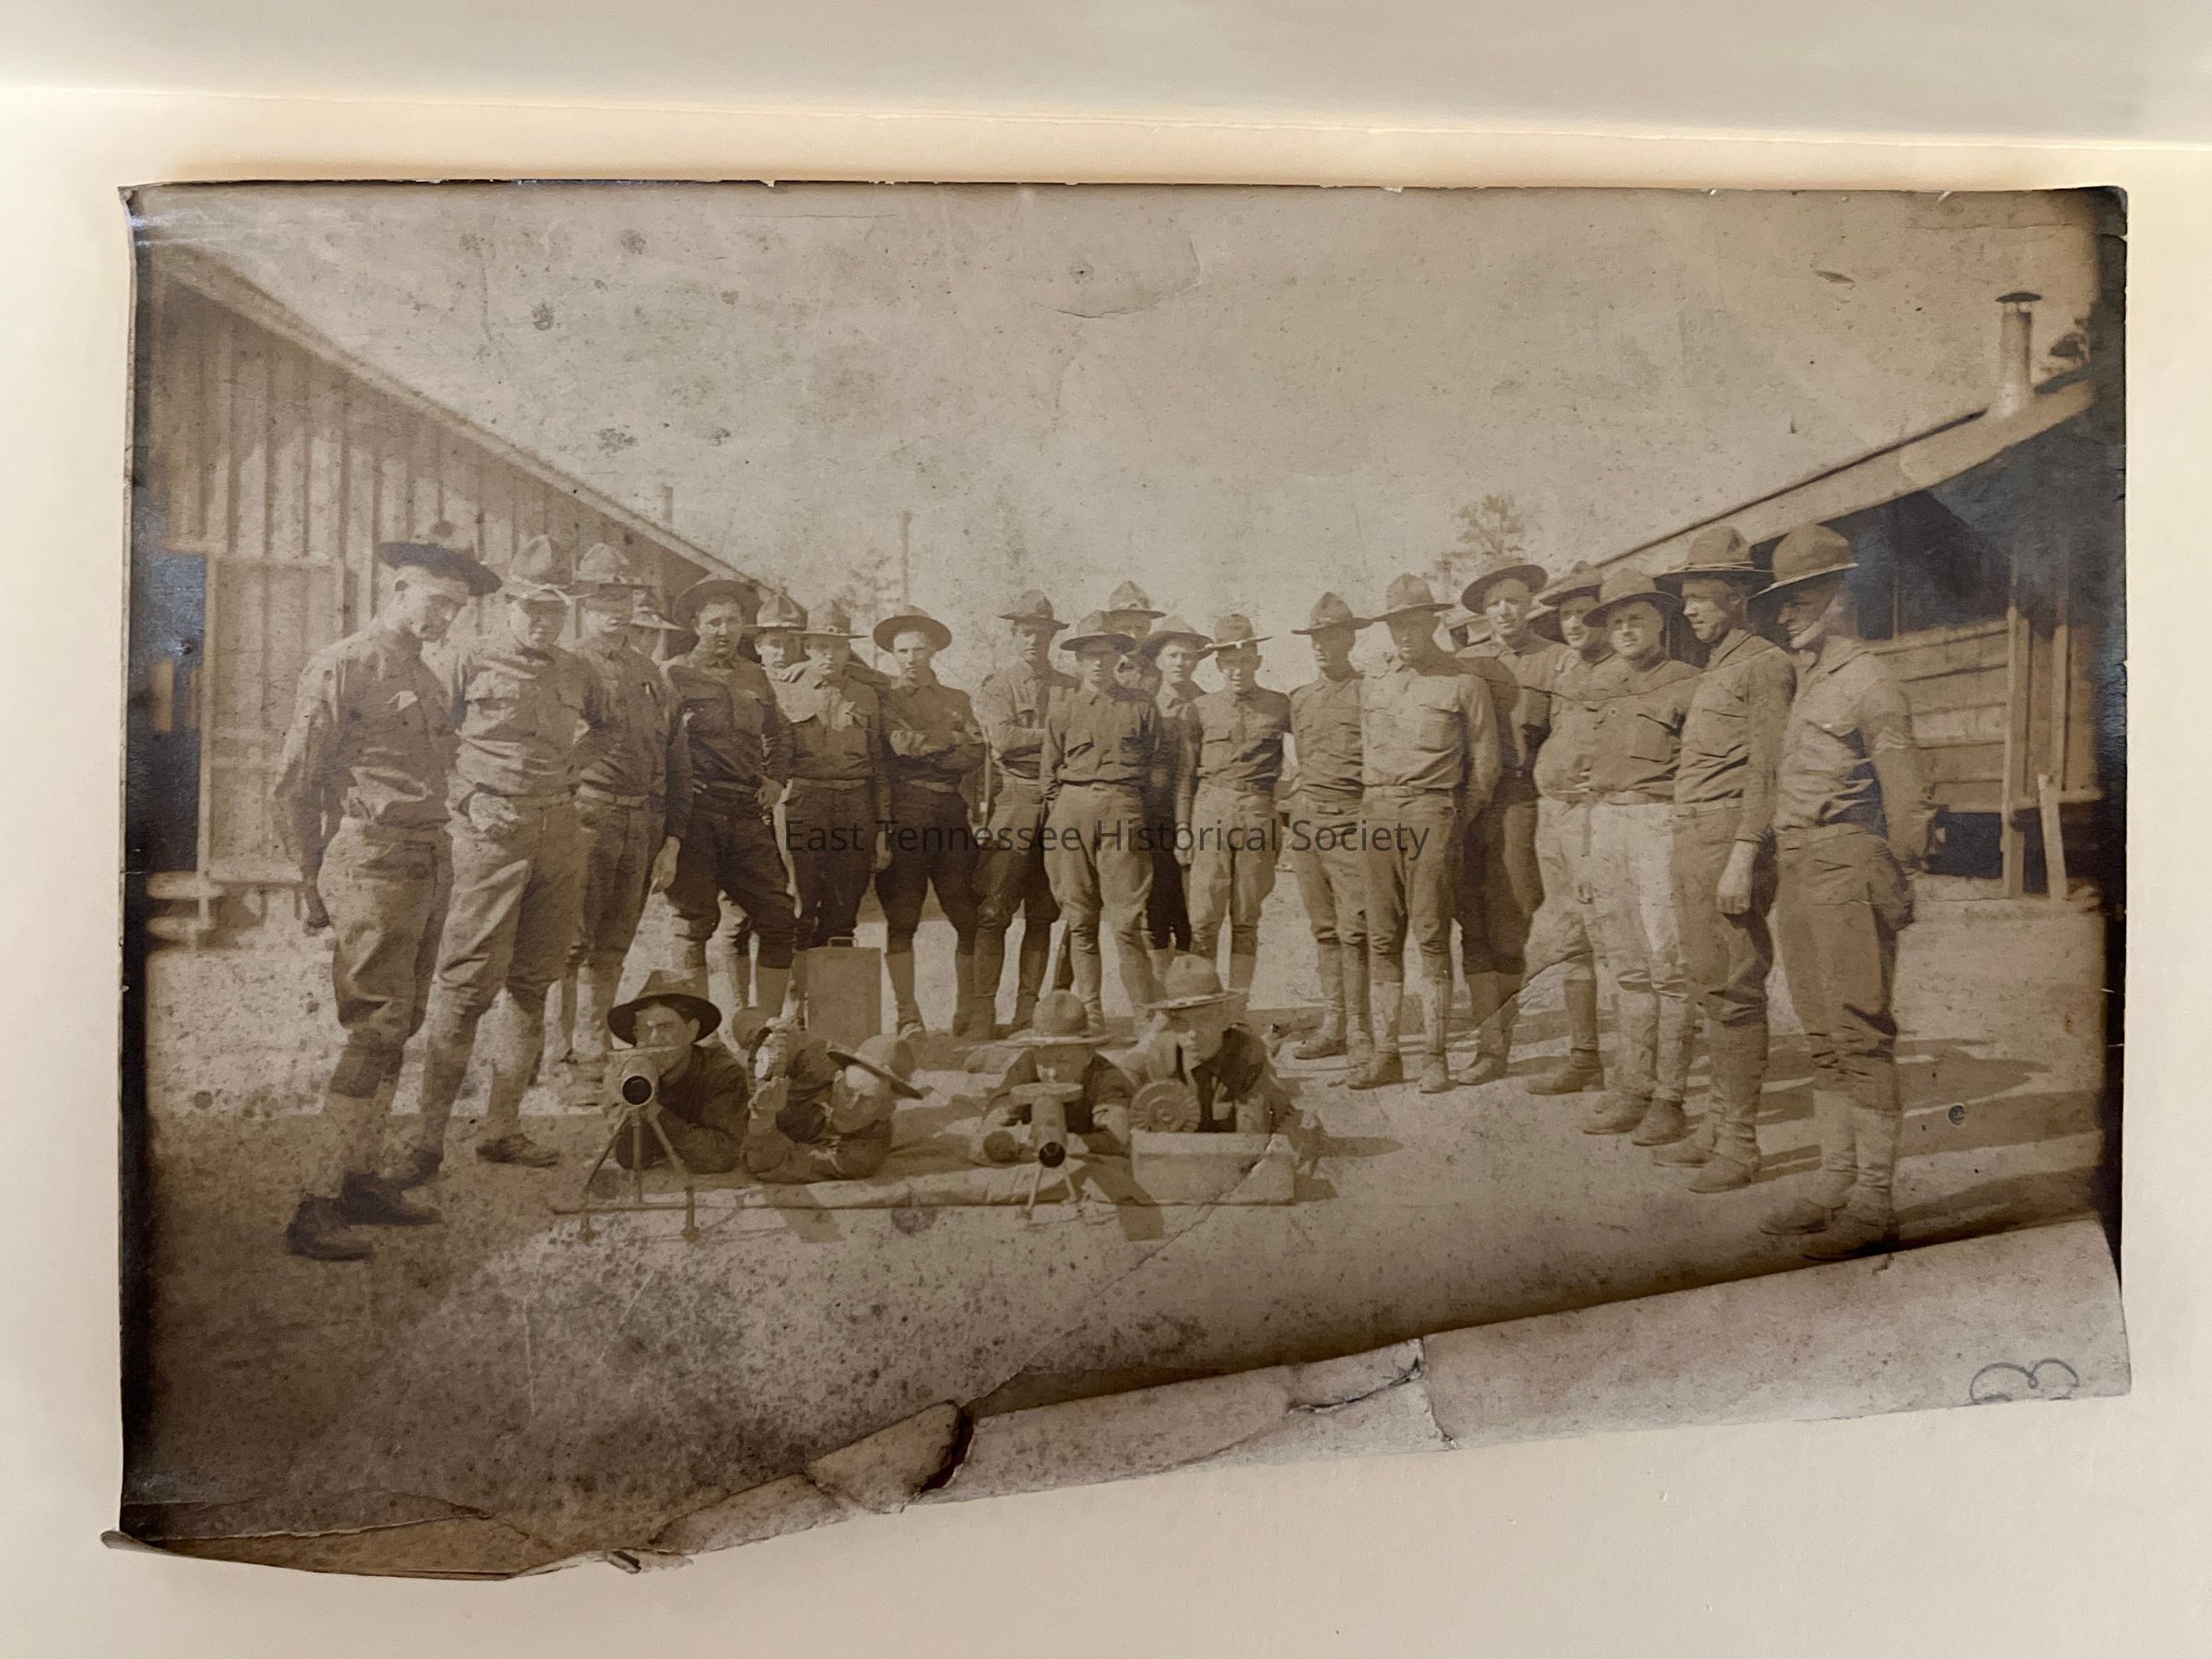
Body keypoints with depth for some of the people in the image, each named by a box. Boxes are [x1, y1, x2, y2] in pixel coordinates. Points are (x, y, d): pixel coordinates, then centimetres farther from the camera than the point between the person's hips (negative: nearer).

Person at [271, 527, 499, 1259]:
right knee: (378, 1027, -10)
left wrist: (438, 859, 11)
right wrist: (317, 886, -5)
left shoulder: (425, 678, 18)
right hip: (373, 862, -8)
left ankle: (364, 1177, 21)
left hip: (429, 863, 8)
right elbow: (292, 785, -7)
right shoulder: (342, 667, -7)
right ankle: (317, 1205, -4)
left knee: (399, 1025, 11)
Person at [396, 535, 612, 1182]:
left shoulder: (579, 673, 14)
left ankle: (501, 1128, 15)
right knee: (469, 982, -10)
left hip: (561, 832, 5)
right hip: (490, 831, -5)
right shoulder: (471, 661, 2)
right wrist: (464, 799, -1)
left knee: (534, 983, 6)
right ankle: (429, 1137, -4)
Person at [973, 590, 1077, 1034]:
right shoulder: (995, 686, 8)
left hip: (1059, 806, 3)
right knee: (993, 914, -6)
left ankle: (1027, 1009, 12)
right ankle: (984, 1009, -1)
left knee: (1042, 916, 5)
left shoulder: (1072, 688, 16)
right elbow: (1002, 739, -9)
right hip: (1011, 803, -3)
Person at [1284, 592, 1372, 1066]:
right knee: (1323, 928, 9)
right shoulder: (1300, 698, 16)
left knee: (1354, 928, -9)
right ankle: (1332, 1026, 14)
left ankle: (1359, 1030, -4)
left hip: (1350, 817, -5)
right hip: (1305, 817, 5)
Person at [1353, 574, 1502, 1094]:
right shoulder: (1372, 687, 17)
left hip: (1431, 808, -4)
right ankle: (1385, 1054, 8)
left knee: (1431, 934, -7)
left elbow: (1486, 759, 6)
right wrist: (1373, 808, 15)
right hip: (1377, 813, 5)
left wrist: (1459, 818, 4)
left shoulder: (1464, 682, 4)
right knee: (1382, 937, 3)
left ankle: (1436, 1057, -1)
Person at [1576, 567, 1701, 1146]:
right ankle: (1632, 1090, 12)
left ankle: (1669, 1099, -3)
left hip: (1662, 822, -6)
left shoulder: (1688, 685, -1)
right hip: (1606, 827, 6)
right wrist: (1592, 862, 19)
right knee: (1627, 967, 7)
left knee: (1668, 964, -8)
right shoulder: (1609, 692, 20)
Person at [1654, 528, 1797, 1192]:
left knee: (1734, 992, -6)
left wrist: (1742, 857, -20)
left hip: (1729, 843, -9)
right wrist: (1693, 854, 15)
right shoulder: (1712, 671, 22)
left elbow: (1767, 770, -14)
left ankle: (1739, 1143, -1)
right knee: (1707, 986, 12)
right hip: (1690, 842, 9)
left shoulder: (1764, 664, -6)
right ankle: (1718, 1125, 21)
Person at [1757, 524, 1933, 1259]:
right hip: (1799, 874, 9)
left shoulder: (1867, 680, -7)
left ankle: (1874, 1203, 0)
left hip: (1848, 873, -8)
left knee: (1862, 1036, -5)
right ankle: (1835, 1180, 20)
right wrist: (1778, 867, 14)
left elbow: (1906, 790, -9)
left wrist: (1896, 881, -11)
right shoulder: (1801, 680, 18)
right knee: (1822, 1038, 12)